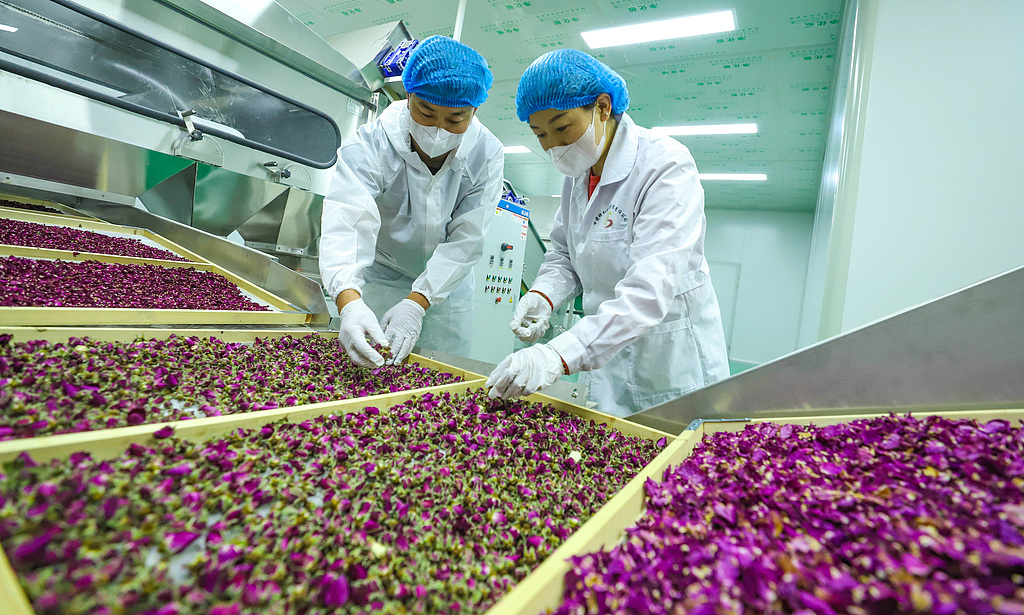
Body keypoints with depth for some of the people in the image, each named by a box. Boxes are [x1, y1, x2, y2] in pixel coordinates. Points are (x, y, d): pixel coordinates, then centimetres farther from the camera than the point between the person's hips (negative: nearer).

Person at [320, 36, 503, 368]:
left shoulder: (487, 154, -18)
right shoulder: (370, 144, -21)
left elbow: (465, 241, -20)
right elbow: (347, 223, -34)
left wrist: (416, 302, -31)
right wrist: (349, 302, -52)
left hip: (447, 289, 1)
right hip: (379, 276, -1)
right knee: (367, 368, 3)